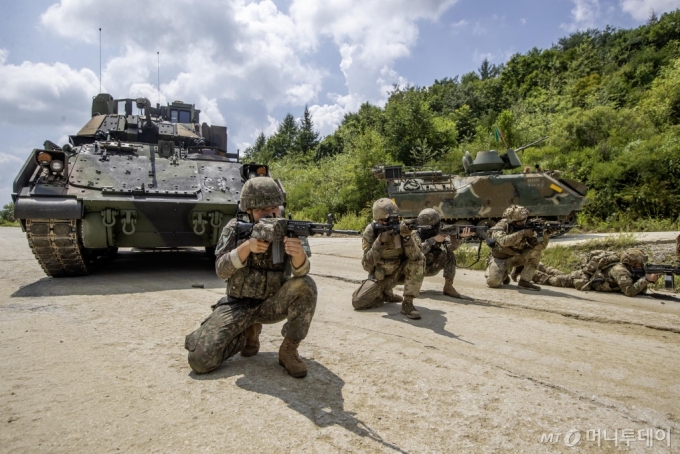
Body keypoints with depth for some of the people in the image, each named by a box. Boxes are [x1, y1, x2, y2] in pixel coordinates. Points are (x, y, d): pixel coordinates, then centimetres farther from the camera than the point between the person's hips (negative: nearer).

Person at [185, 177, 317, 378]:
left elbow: (301, 272, -27)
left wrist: (299, 253, -51)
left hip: (273, 304, 0)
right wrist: (247, 246, -32)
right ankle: (248, 333, 13)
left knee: (305, 286, -31)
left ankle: (289, 351, -12)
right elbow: (221, 270, -15)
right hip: (237, 305, 1)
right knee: (200, 359, -16)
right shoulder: (235, 228, -7)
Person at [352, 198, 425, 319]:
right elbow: (367, 265, -23)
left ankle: (407, 304, -18)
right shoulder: (371, 231, -17)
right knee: (358, 302, -18)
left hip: (400, 272, 0)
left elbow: (415, 256, -28)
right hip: (379, 275, 0)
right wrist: (380, 242, -35)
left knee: (419, 260, -28)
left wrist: (407, 236, -44)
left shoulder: (402, 228, -17)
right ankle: (384, 294, 15)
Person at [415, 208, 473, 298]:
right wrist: (434, 239, -41)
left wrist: (461, 236, -44)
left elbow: (451, 246, -26)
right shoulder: (417, 233, -22)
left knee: (449, 254, -20)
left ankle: (448, 287, -13)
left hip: (432, 268, 3)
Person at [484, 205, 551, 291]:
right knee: (493, 282, -27)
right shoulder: (500, 226, -23)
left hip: (516, 257, 4)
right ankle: (503, 274, 11)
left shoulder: (527, 227, -11)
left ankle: (524, 281, -14)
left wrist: (545, 236, -34)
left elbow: (540, 245, -15)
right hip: (500, 259, -4)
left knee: (536, 249, -18)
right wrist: (522, 233, -45)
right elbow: (503, 241, -44)